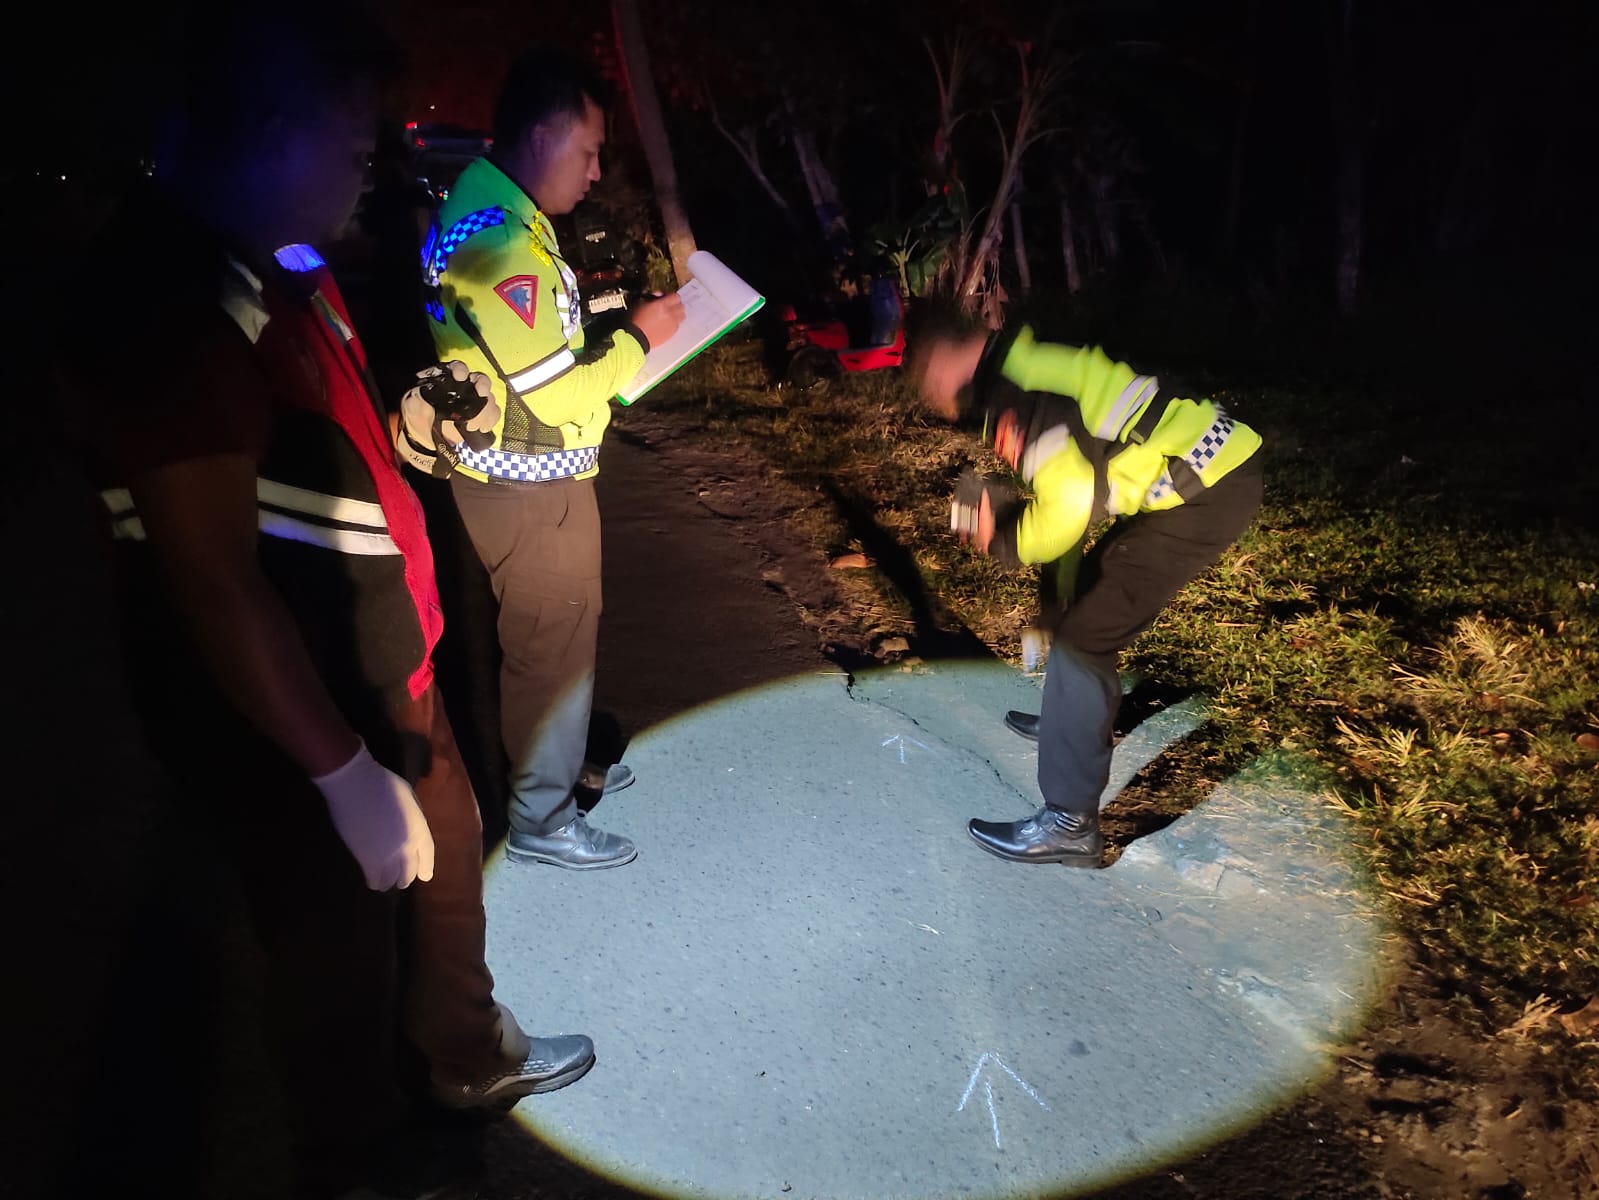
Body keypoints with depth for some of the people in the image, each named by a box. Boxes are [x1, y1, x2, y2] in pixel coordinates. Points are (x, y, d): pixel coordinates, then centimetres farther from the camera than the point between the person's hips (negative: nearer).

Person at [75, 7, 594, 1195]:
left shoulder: (280, 265, 7)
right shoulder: (178, 299, -25)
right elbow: (213, 584, -27)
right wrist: (346, 774, -25)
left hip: (379, 666, 10)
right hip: (289, 722, -9)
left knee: (443, 863, 26)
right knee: (344, 944, 11)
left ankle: (467, 1056, 53)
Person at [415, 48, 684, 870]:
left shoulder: (490, 211, 9)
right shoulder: (501, 242, -24)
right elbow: (558, 396, -24)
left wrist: (609, 332, 6)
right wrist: (637, 337, -12)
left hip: (522, 477, 10)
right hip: (529, 491, -10)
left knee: (559, 636, 23)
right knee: (552, 647, 4)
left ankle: (558, 767, 42)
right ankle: (541, 819, 21)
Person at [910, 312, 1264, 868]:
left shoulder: (1013, 390, -13)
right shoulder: (1037, 369, 19)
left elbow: (1069, 504, -22)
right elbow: (1069, 483, 25)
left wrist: (1000, 540, -3)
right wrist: (1056, 602, 28)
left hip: (1203, 492, -10)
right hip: (1223, 461, 10)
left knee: (1084, 640, -7)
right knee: (1092, 587, 27)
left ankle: (1069, 824, -1)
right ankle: (1076, 720, 48)